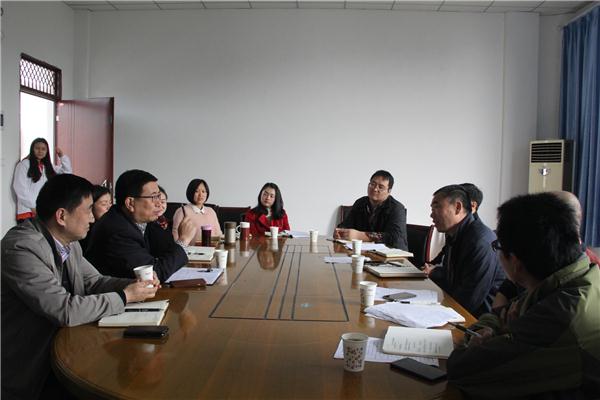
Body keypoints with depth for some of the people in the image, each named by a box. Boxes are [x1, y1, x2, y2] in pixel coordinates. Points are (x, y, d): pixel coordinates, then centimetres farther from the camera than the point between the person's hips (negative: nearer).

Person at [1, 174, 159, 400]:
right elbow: (65, 311, -28)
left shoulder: (68, 242, 0)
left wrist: (134, 285, -7)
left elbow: (93, 281, 12)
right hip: (28, 370, -7)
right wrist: (125, 296, -19)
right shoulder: (20, 249, -25)